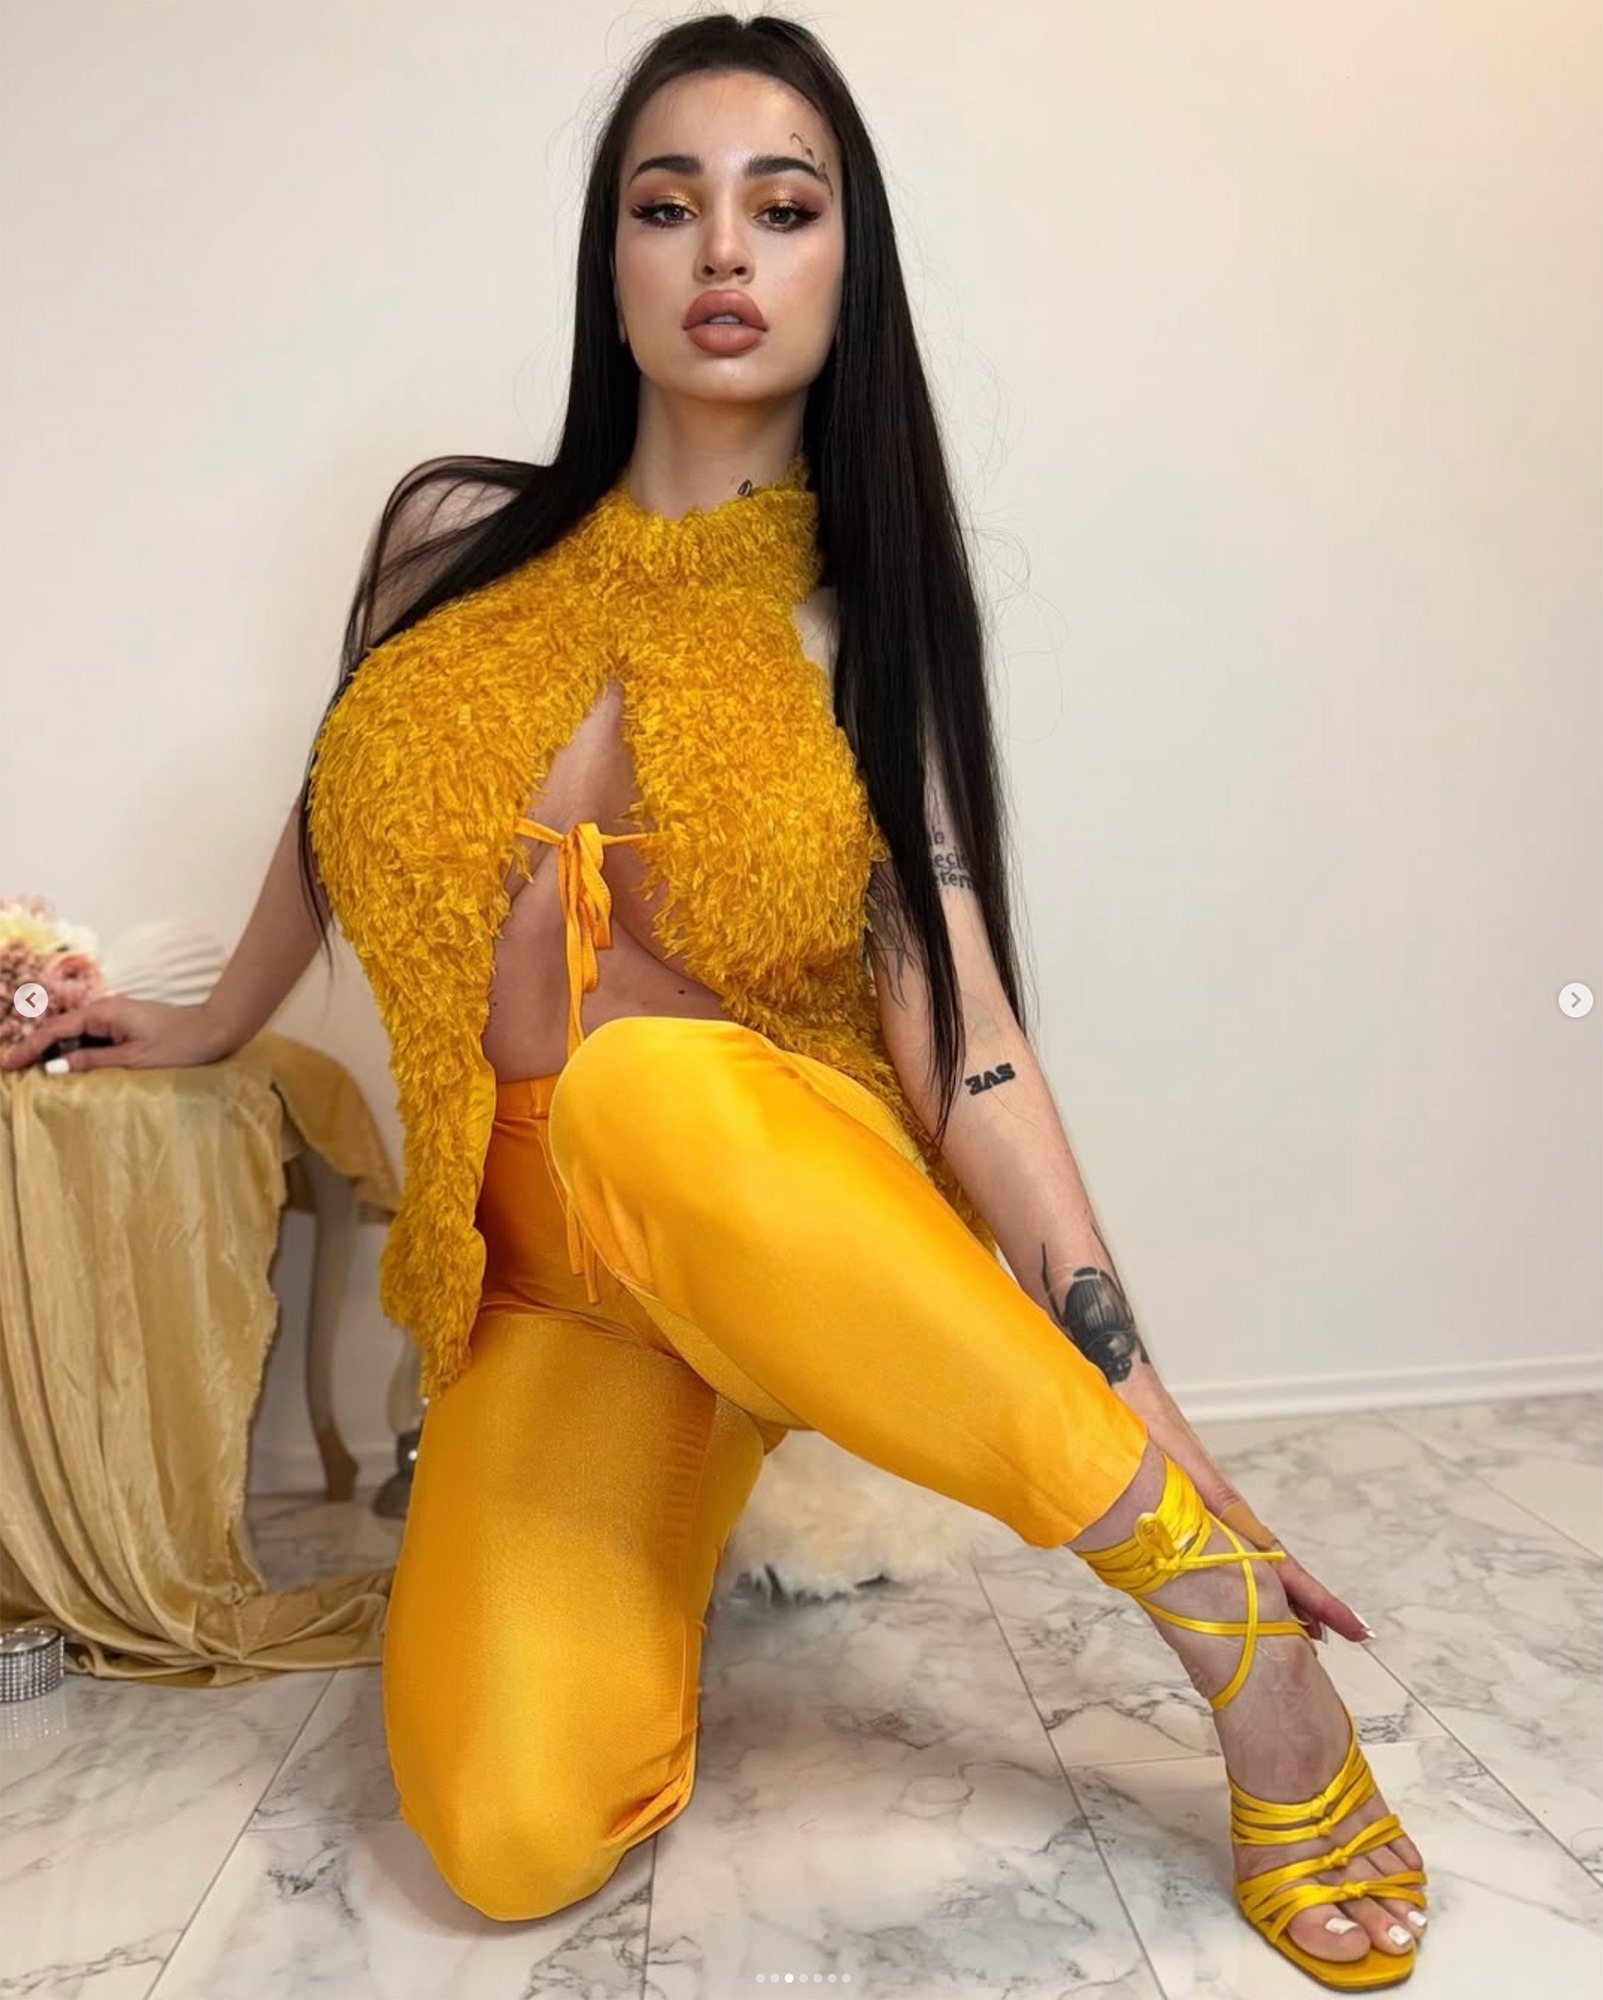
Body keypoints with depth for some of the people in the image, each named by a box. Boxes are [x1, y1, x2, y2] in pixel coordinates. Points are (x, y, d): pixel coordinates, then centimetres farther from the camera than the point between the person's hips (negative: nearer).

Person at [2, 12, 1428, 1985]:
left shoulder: (859, 620, -4)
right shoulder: (452, 535, 1)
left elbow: (956, 1026, -12)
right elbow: (344, 808, 18)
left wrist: (1156, 1428, -18)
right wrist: (217, 1020, 32)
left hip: (776, 1178, -1)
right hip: (541, 1234, 2)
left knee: (644, 1082, -40)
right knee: (512, 1838, -20)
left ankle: (1212, 1596, -21)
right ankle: (649, 1530, 14)